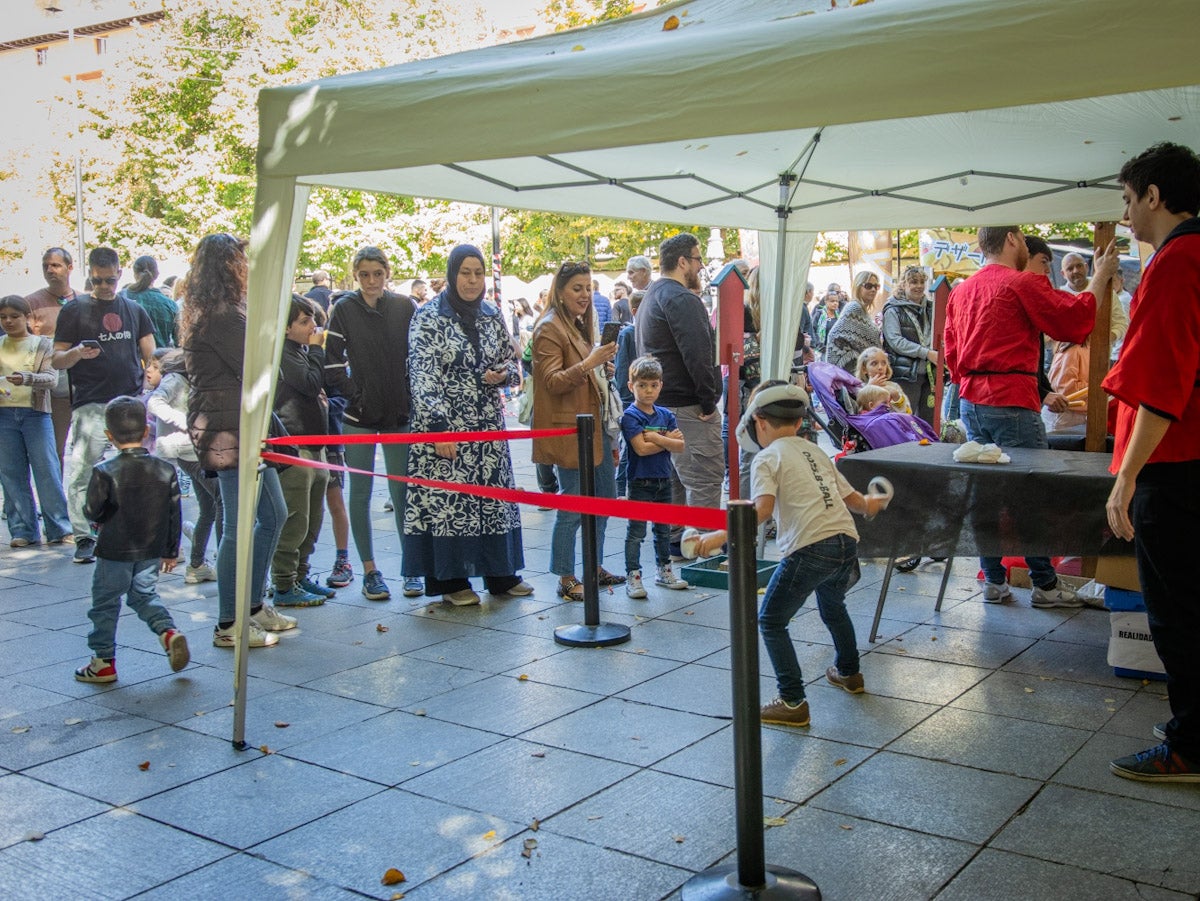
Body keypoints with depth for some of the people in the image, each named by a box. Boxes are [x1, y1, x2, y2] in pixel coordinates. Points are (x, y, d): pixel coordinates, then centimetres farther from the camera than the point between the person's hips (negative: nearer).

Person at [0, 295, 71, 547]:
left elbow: (51, 378, -8)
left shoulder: (43, 344, 5)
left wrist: (27, 379, -27)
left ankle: (59, 528, 2)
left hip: (35, 412, -3)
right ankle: (22, 531, 9)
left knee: (47, 471, -4)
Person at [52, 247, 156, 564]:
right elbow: (56, 360, 5)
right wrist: (76, 354, -17)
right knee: (82, 473, -6)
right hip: (90, 406, -2)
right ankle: (84, 538, 1)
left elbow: (151, 358, 16)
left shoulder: (134, 310, 16)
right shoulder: (74, 310, 7)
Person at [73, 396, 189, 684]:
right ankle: (168, 632, -1)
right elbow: (174, 514, 1)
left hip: (114, 552, -4)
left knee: (105, 603, 11)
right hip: (152, 552, 4)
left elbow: (92, 511, -12)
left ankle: (103, 661, 17)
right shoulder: (165, 470, -4)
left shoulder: (104, 472, -15)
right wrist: (171, 551, 11)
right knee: (145, 595, 22)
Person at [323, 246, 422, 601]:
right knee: (361, 492, 4)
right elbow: (333, 363, -4)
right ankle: (369, 570, 13)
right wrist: (354, 394, -12)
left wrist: (413, 398, -5)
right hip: (359, 416, 0)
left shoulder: (405, 307, 2)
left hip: (400, 413, 1)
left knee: (401, 491, 4)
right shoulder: (344, 309, -1)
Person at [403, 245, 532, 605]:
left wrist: (502, 374, -7)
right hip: (445, 425, -5)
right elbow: (421, 377, -12)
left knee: (495, 494, 8)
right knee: (446, 498, -1)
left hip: (489, 425, 5)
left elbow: (513, 363, 18)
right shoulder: (429, 316, -6)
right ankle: (451, 580, 10)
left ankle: (501, 574, 19)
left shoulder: (493, 315, 9)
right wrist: (439, 427, -19)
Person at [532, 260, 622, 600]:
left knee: (605, 497, 14)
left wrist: (603, 364, 12)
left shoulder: (579, 325, 17)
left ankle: (595, 566, 25)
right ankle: (566, 580, 2)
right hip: (569, 428, -10)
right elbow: (552, 382, -20)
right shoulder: (549, 329, -11)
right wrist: (588, 364, -30)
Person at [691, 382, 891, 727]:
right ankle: (849, 673, 55)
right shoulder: (815, 451, 20)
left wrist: (722, 535, -17)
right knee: (832, 606, 34)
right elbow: (849, 496, 24)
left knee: (771, 621, 5)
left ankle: (793, 702, 0)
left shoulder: (767, 457, 0)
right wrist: (867, 505, 46)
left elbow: (763, 508, -16)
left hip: (810, 548, -8)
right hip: (847, 542, 8)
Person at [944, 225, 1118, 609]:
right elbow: (1073, 319, -6)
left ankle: (993, 581, 14)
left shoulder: (961, 292, 13)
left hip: (971, 400, 7)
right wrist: (1099, 279, 5)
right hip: (1012, 401, -7)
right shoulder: (1022, 284, -9)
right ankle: (1044, 584, 6)